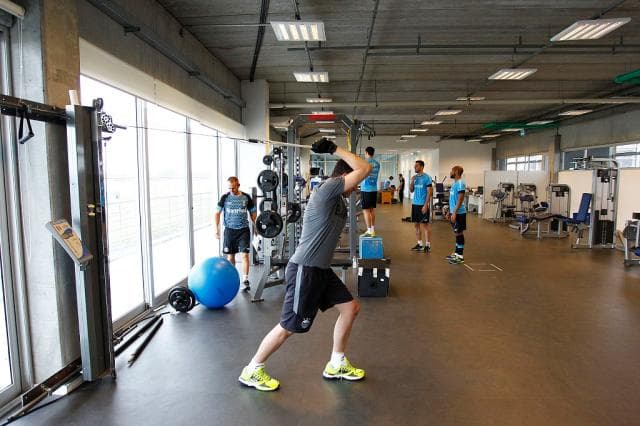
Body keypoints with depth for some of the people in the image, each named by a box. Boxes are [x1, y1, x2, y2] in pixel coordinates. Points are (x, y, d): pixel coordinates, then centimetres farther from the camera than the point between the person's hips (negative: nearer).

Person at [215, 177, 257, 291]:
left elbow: (252, 212, 12)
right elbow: (217, 213, 5)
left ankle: (245, 280, -7)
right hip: (230, 229, 1)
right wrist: (216, 229, -2)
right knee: (230, 255, 10)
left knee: (245, 254, -9)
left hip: (243, 229, -1)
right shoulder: (225, 198, 0)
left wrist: (256, 226, 7)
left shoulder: (246, 197, 2)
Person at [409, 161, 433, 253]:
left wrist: (426, 205, -17)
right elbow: (411, 190, 13)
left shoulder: (427, 177, -9)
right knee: (416, 224, 10)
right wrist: (412, 181, -4)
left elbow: (430, 192, -11)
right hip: (415, 204, 7)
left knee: (425, 225, -2)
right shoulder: (414, 177, 10)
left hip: (423, 204, -7)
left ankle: (428, 245, 5)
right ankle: (420, 244, 20)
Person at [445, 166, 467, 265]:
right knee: (457, 233, 13)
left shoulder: (460, 183, -15)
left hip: (458, 213, -9)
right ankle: (456, 253, 21)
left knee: (459, 233, -4)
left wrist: (454, 213, -24)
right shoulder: (455, 183, 15)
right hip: (454, 212, 9)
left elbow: (460, 199, -21)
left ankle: (460, 256, 1)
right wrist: (449, 212, 21)